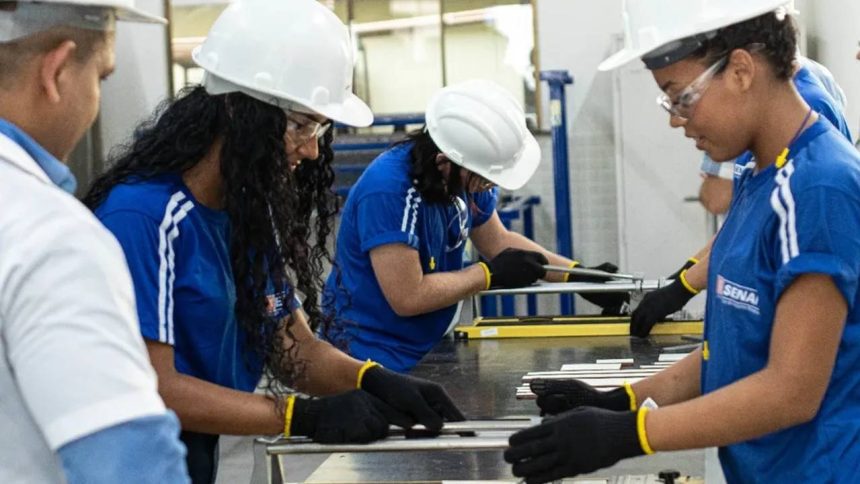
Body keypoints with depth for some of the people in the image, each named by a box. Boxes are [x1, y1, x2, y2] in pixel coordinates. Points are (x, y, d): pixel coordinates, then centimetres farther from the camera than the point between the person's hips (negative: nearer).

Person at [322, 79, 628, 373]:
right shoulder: (388, 191, -26)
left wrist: (580, 276, 4)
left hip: (428, 348, 8)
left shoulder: (465, 176, -3)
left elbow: (498, 241, 12)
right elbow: (407, 297, -25)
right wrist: (492, 274, -15)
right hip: (374, 361, -7)